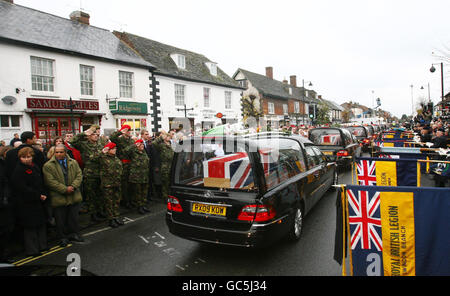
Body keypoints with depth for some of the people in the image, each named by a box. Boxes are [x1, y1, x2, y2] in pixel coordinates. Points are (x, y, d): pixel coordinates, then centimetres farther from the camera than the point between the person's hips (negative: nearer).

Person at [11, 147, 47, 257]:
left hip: (39, 202, 8)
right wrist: (38, 196, -17)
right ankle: (32, 250, 11)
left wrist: (44, 194, 2)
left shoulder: (35, 167, 10)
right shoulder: (18, 171, -13)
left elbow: (41, 183, 16)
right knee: (30, 227, 0)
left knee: (41, 224, 14)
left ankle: (42, 246, 26)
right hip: (26, 204, -8)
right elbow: (23, 189, -19)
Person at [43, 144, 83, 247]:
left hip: (74, 196, 3)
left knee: (74, 218, 14)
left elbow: (79, 175, 2)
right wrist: (65, 189, -18)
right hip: (59, 198, -3)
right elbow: (50, 181, -13)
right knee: (61, 220, 8)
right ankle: (62, 237, 23)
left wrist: (73, 186, -14)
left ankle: (74, 234, 30)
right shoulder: (48, 166, -6)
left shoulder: (74, 163, 6)